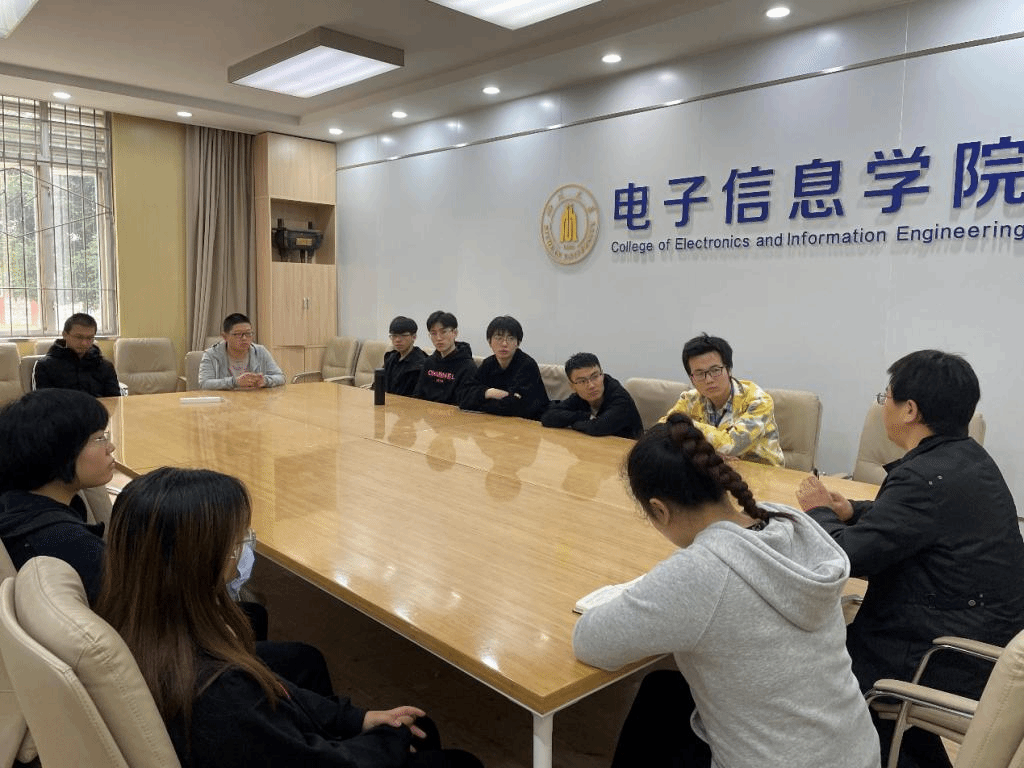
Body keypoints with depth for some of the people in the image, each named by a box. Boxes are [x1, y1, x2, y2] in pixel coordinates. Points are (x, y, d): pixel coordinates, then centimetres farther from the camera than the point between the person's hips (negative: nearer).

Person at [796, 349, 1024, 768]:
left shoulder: (926, 476, -27)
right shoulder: (968, 457, 3)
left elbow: (847, 558, -26)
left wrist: (819, 511, -7)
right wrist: (852, 512, 2)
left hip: (956, 659, -9)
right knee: (845, 640, 22)